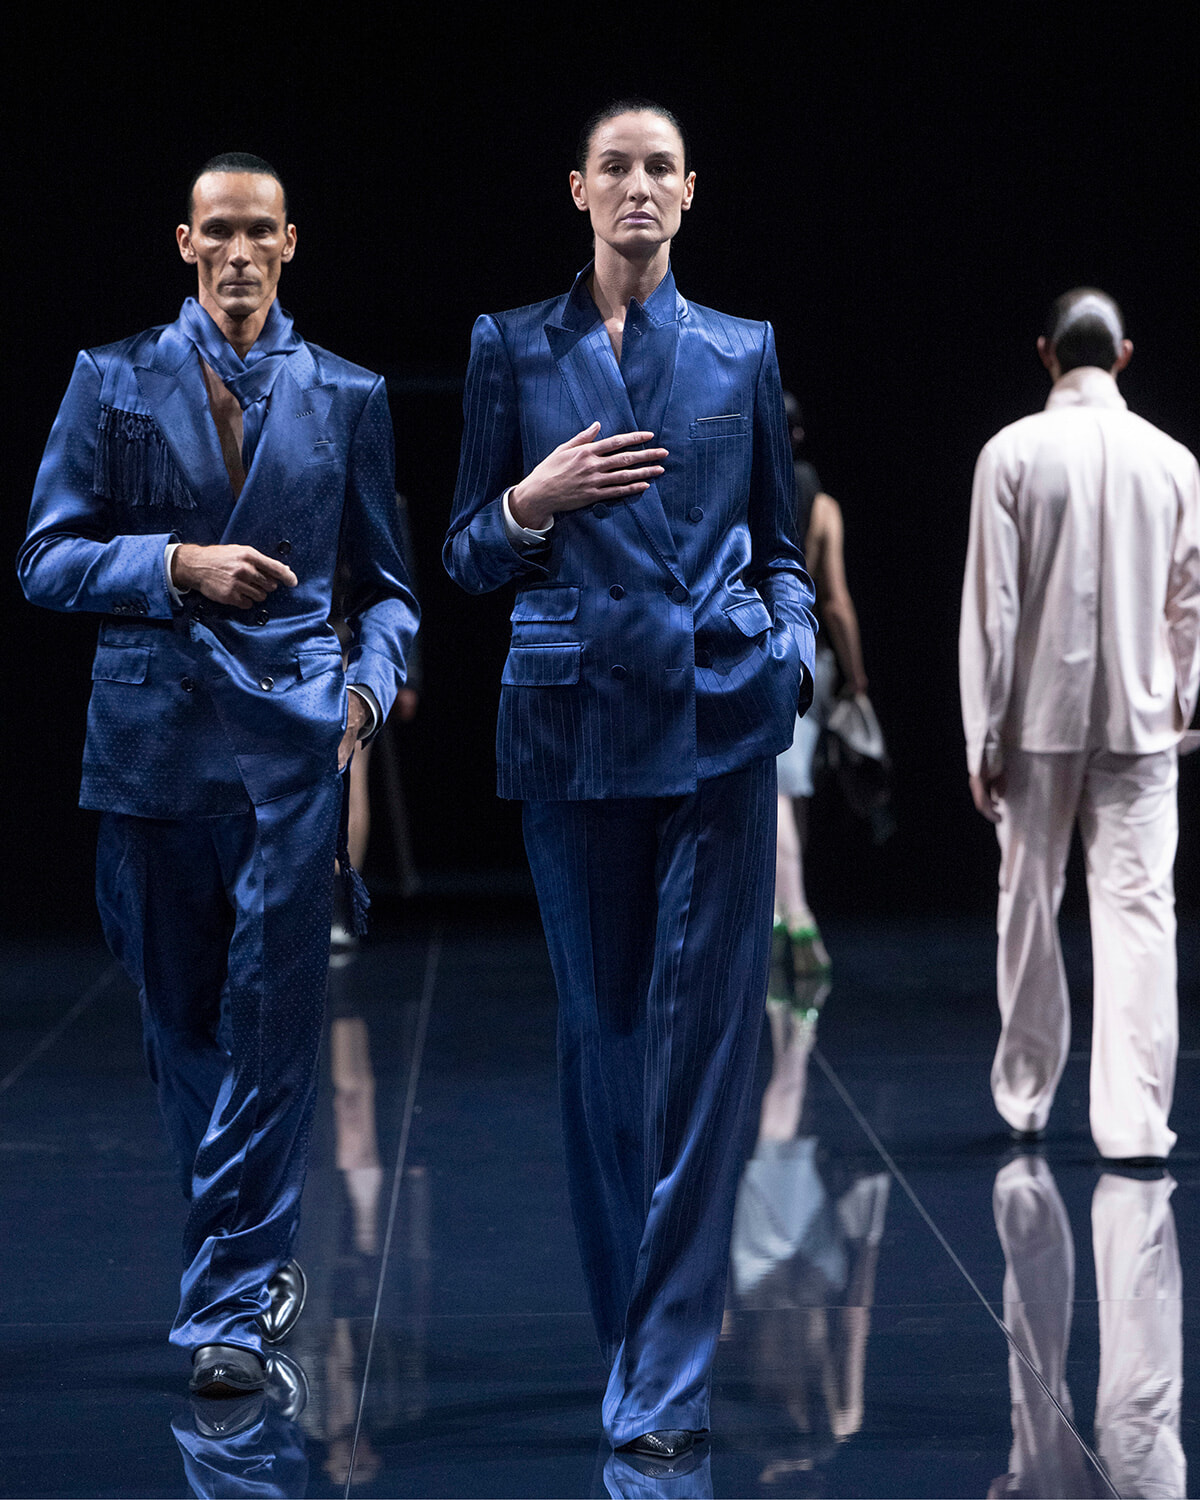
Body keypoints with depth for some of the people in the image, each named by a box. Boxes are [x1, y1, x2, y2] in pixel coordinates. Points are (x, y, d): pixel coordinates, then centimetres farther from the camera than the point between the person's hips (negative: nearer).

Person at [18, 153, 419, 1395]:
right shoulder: (112, 381, 7)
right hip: (151, 733, 1)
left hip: (291, 733, -1)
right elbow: (48, 561, 3)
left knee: (270, 1012, -9)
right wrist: (176, 565, -12)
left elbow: (385, 579, 15)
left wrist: (373, 678, -4)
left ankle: (231, 1301, -5)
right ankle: (252, 1253, 26)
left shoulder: (346, 396, 9)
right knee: (178, 1013, 9)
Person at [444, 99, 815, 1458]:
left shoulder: (741, 352, 9)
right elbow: (467, 556, 8)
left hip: (719, 718, 0)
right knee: (600, 1025, 7)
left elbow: (779, 545, 15)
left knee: (703, 1029, -7)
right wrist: (534, 504, -12)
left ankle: (664, 1375, -7)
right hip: (574, 719, 1)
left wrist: (798, 649, -4)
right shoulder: (512, 349, 7)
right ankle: (621, 1317, 21)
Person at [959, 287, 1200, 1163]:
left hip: (1039, 717, -1)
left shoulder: (1013, 454, -6)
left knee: (1030, 906, 13)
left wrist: (983, 737, -2)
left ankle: (1026, 1097, 26)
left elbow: (991, 603, -7)